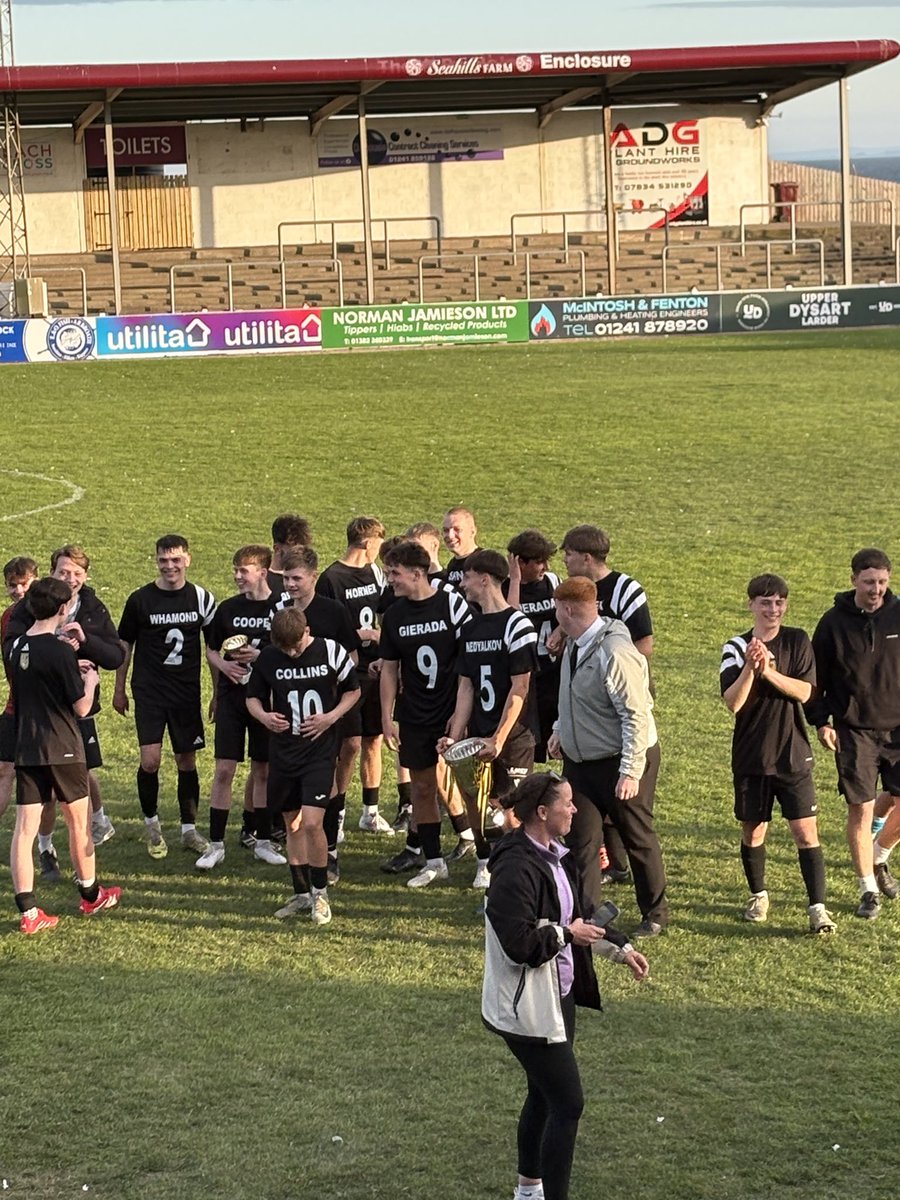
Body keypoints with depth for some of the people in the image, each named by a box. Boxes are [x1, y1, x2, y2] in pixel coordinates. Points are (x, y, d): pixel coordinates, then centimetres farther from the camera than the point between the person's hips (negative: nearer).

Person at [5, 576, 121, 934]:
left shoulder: (16, 647, 5)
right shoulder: (59, 651, -16)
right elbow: (82, 707, -12)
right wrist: (90, 680, 6)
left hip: (25, 750, 5)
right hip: (62, 750, -5)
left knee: (24, 828, 1)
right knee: (79, 823, 13)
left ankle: (28, 911, -4)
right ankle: (91, 896, 27)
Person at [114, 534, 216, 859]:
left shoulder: (201, 598, 1)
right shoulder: (140, 600, -4)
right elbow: (125, 645, 6)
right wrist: (119, 690, 7)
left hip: (187, 693, 2)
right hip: (149, 692, -2)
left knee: (187, 760, 7)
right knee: (150, 760, -11)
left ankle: (189, 830, 19)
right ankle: (151, 824, 10)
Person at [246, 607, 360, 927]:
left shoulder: (330, 651, -9)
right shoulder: (268, 658, -3)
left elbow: (353, 690, 4)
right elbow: (253, 696, 10)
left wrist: (331, 717, -12)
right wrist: (263, 715, -12)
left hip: (320, 748, -4)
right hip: (283, 750, 4)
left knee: (311, 822, -14)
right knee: (292, 823, 12)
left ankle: (320, 893, 3)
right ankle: (301, 893, 25)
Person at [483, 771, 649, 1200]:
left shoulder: (556, 856, 6)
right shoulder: (516, 870, -26)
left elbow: (581, 915, 19)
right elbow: (518, 943, -29)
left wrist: (620, 948, 12)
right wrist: (567, 934, -16)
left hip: (558, 996, 10)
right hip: (528, 1007, -10)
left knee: (545, 1093, 21)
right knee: (568, 1101, -7)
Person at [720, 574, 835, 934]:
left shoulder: (797, 641, 0)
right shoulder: (736, 648, -4)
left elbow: (804, 691, -11)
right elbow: (732, 703, -15)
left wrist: (769, 672, -23)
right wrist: (750, 667, -29)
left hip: (793, 755, 0)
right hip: (751, 756, 0)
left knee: (806, 833, -6)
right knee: (753, 831, 11)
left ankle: (817, 907, -3)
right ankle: (758, 895, 32)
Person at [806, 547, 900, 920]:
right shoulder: (834, 622, -4)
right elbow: (817, 676, 4)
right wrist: (821, 722, -3)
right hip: (854, 731, -2)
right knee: (860, 808, -3)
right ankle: (868, 889, 10)